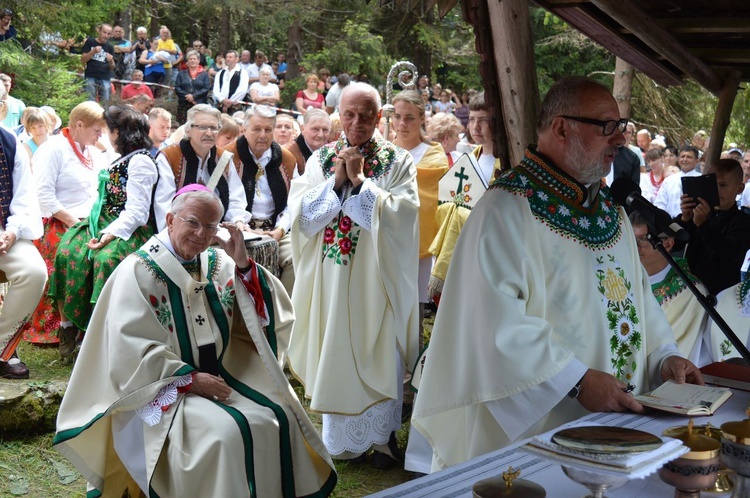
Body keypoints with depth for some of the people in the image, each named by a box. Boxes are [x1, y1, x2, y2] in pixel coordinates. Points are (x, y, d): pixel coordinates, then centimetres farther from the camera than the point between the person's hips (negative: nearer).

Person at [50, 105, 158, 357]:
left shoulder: (140, 161, -9)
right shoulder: (121, 158, 21)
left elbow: (137, 212, -18)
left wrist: (111, 235, -26)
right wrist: (89, 215, 12)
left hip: (128, 230, -9)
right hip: (103, 223, 9)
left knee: (107, 258, -35)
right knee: (67, 252, -14)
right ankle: (67, 325, -10)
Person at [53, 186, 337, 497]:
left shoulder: (219, 265, 6)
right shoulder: (139, 271, -10)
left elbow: (271, 310, 1)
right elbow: (130, 349, -16)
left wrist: (244, 265, -12)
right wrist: (190, 379, -19)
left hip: (219, 376, 6)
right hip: (163, 388, -6)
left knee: (279, 419, -13)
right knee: (223, 434, -28)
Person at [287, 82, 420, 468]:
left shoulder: (398, 162, 0)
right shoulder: (320, 160, 6)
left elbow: (400, 215, -13)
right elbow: (301, 214, -3)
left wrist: (360, 180, -14)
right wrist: (336, 181, -12)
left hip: (377, 277, -2)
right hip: (331, 276, 2)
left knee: (379, 354, 5)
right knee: (335, 353, 8)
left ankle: (381, 434, 21)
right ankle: (340, 438, 23)